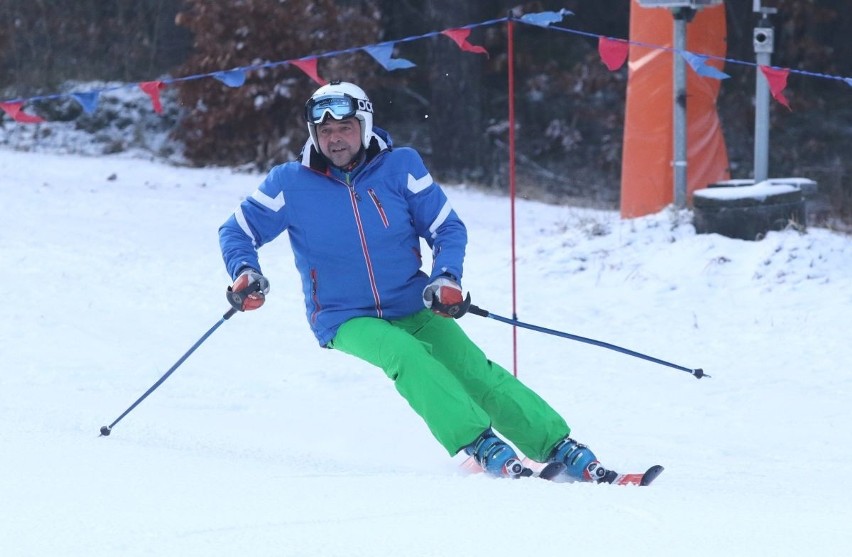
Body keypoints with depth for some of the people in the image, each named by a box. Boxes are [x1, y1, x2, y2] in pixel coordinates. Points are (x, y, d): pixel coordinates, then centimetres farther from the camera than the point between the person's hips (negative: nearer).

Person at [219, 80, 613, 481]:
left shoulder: (399, 166, -4)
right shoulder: (290, 184, -5)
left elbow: (448, 228, 2)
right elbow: (237, 232, 5)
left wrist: (446, 278, -16)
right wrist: (244, 273, -15)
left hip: (412, 307, 2)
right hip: (346, 320, -2)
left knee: (474, 370, -16)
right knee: (406, 355, -32)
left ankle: (560, 449, -13)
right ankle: (482, 447, -37)